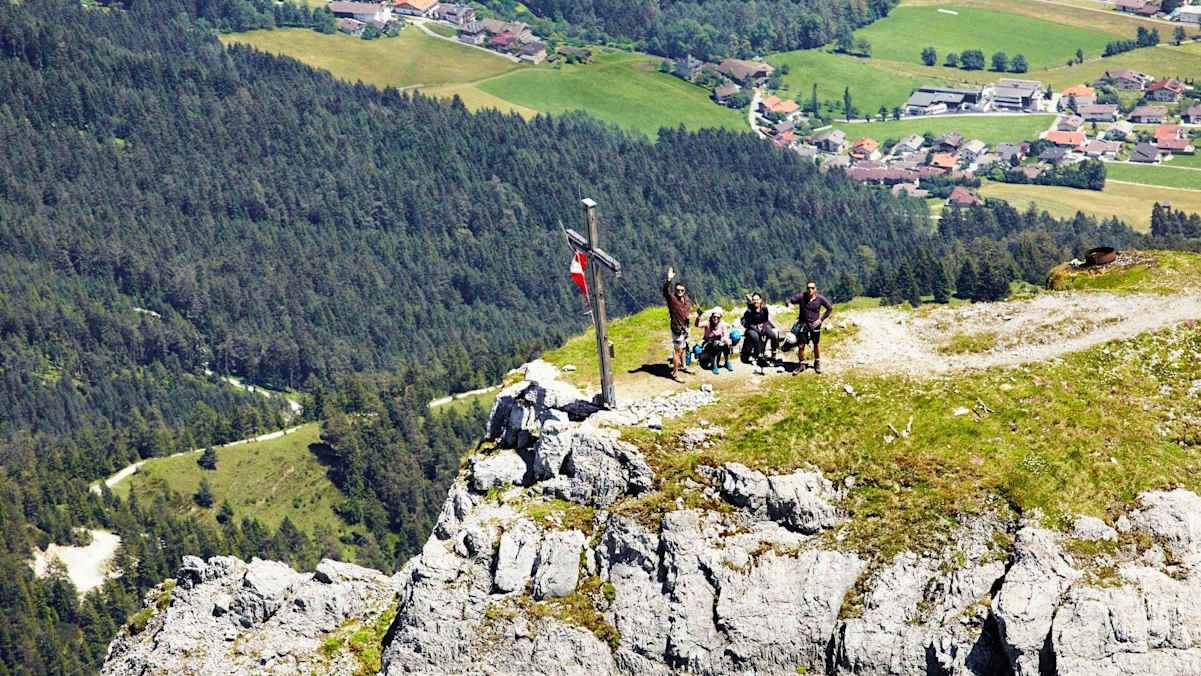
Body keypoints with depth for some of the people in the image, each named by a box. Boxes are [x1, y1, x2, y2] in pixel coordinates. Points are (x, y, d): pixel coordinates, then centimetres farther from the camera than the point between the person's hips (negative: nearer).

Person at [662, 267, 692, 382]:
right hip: (677, 328, -7)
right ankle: (675, 374, 3)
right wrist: (668, 280, -56)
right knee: (677, 351, -4)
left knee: (683, 348, 25)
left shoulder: (685, 298, 3)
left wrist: (689, 313, 1)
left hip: (685, 327, 7)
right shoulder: (671, 298, -18)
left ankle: (682, 366, 44)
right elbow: (665, 290, -39)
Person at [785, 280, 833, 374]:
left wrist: (821, 319, -3)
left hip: (815, 324, 0)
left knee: (816, 345, 12)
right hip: (803, 324, 0)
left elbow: (830, 308, 3)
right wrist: (788, 304, -33)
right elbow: (788, 301, -8)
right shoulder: (801, 296, -11)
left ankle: (817, 364, 32)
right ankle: (801, 365, 16)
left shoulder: (820, 298, -10)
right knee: (801, 346, -2)